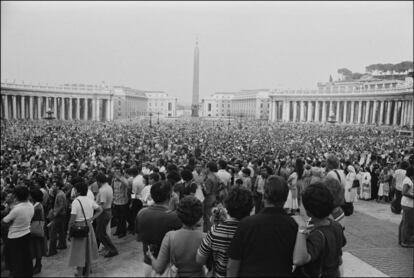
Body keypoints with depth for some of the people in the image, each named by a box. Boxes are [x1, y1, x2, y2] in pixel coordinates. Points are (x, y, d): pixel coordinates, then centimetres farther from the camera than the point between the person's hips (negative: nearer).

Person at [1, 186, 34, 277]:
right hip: (26, 234, 6)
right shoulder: (31, 206, -7)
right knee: (27, 258, 21)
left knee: (16, 261, 11)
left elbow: (4, 221, -16)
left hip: (15, 237, -6)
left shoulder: (17, 209, -26)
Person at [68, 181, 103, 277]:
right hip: (88, 226, 6)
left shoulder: (76, 201, -16)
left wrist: (69, 229, -8)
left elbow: (72, 218, -19)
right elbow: (100, 210, 8)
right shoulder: (90, 200, 2)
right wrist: (91, 218, 5)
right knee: (88, 249, 17)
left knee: (79, 251, 5)